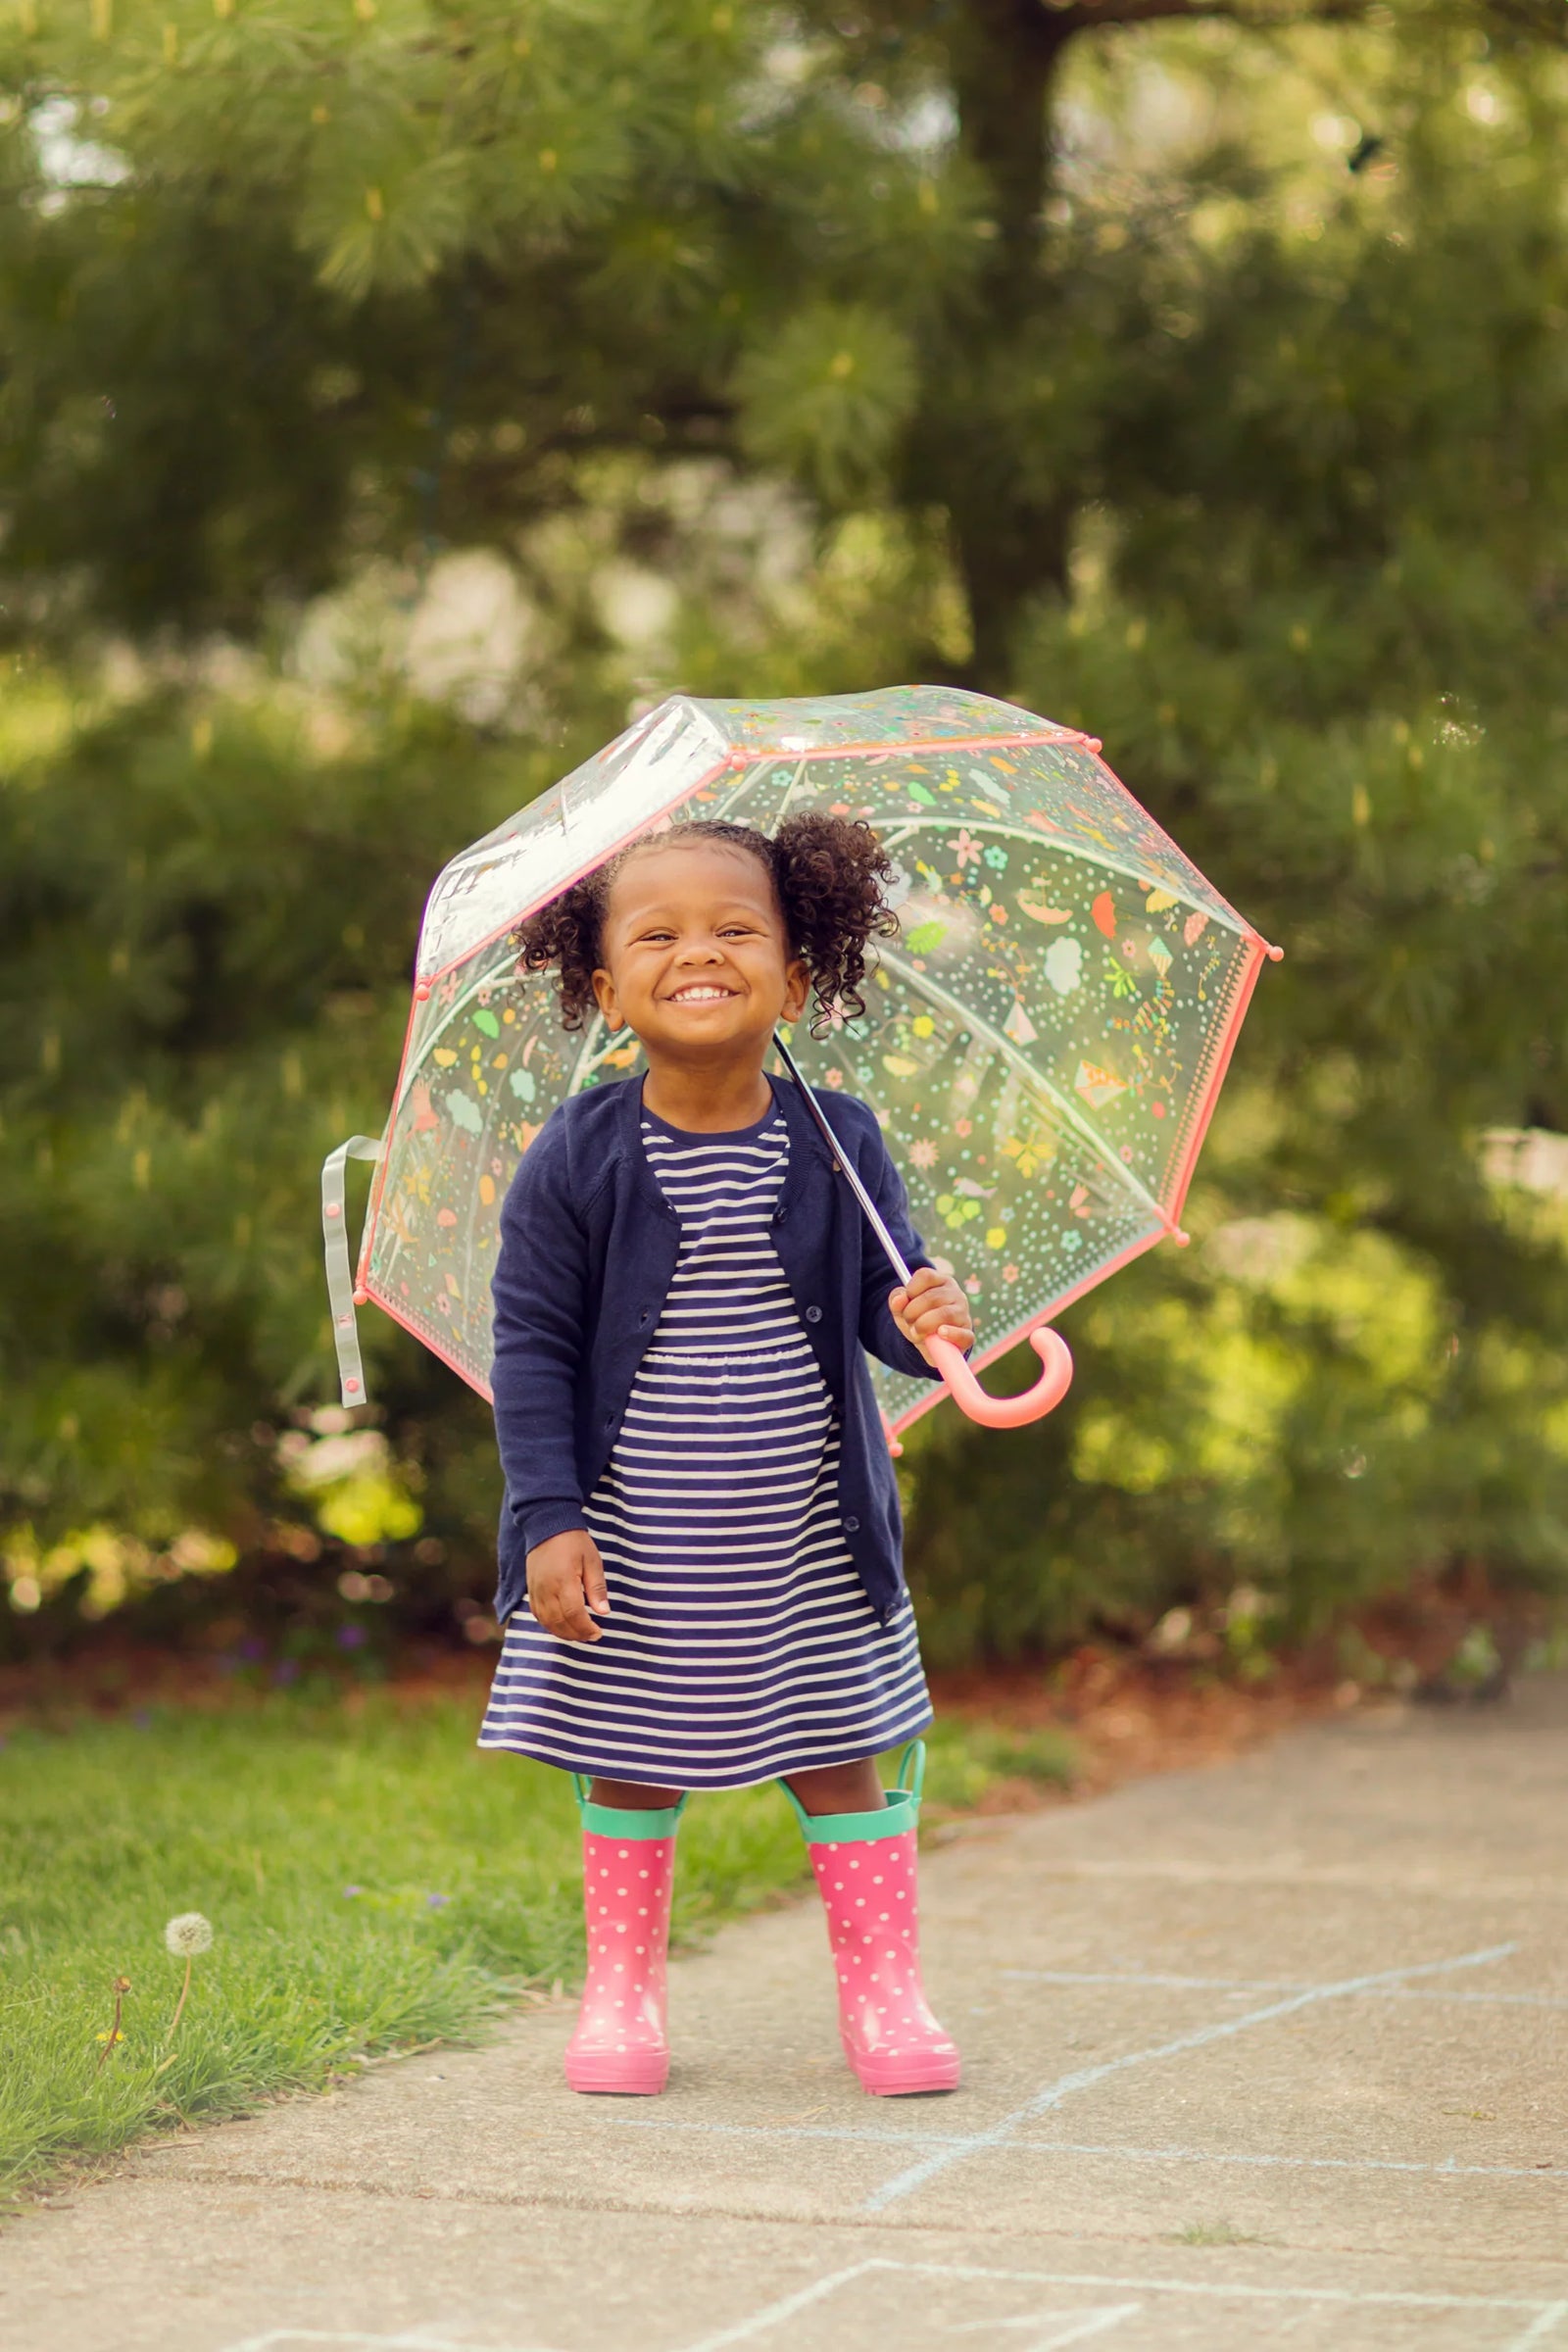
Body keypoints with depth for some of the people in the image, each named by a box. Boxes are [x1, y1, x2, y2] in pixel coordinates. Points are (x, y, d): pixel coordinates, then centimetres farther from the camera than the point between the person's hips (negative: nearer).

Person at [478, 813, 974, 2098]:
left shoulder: (838, 1146, -4)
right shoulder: (578, 1160, -9)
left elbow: (887, 1295, 0)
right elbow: (532, 1342, -6)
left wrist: (925, 1320, -25)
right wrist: (549, 1517, -11)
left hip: (806, 1542, 1)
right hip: (634, 1544, -1)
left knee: (839, 1752, 8)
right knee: (631, 1756, 11)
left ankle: (885, 1990, 21)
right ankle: (622, 1992, 26)